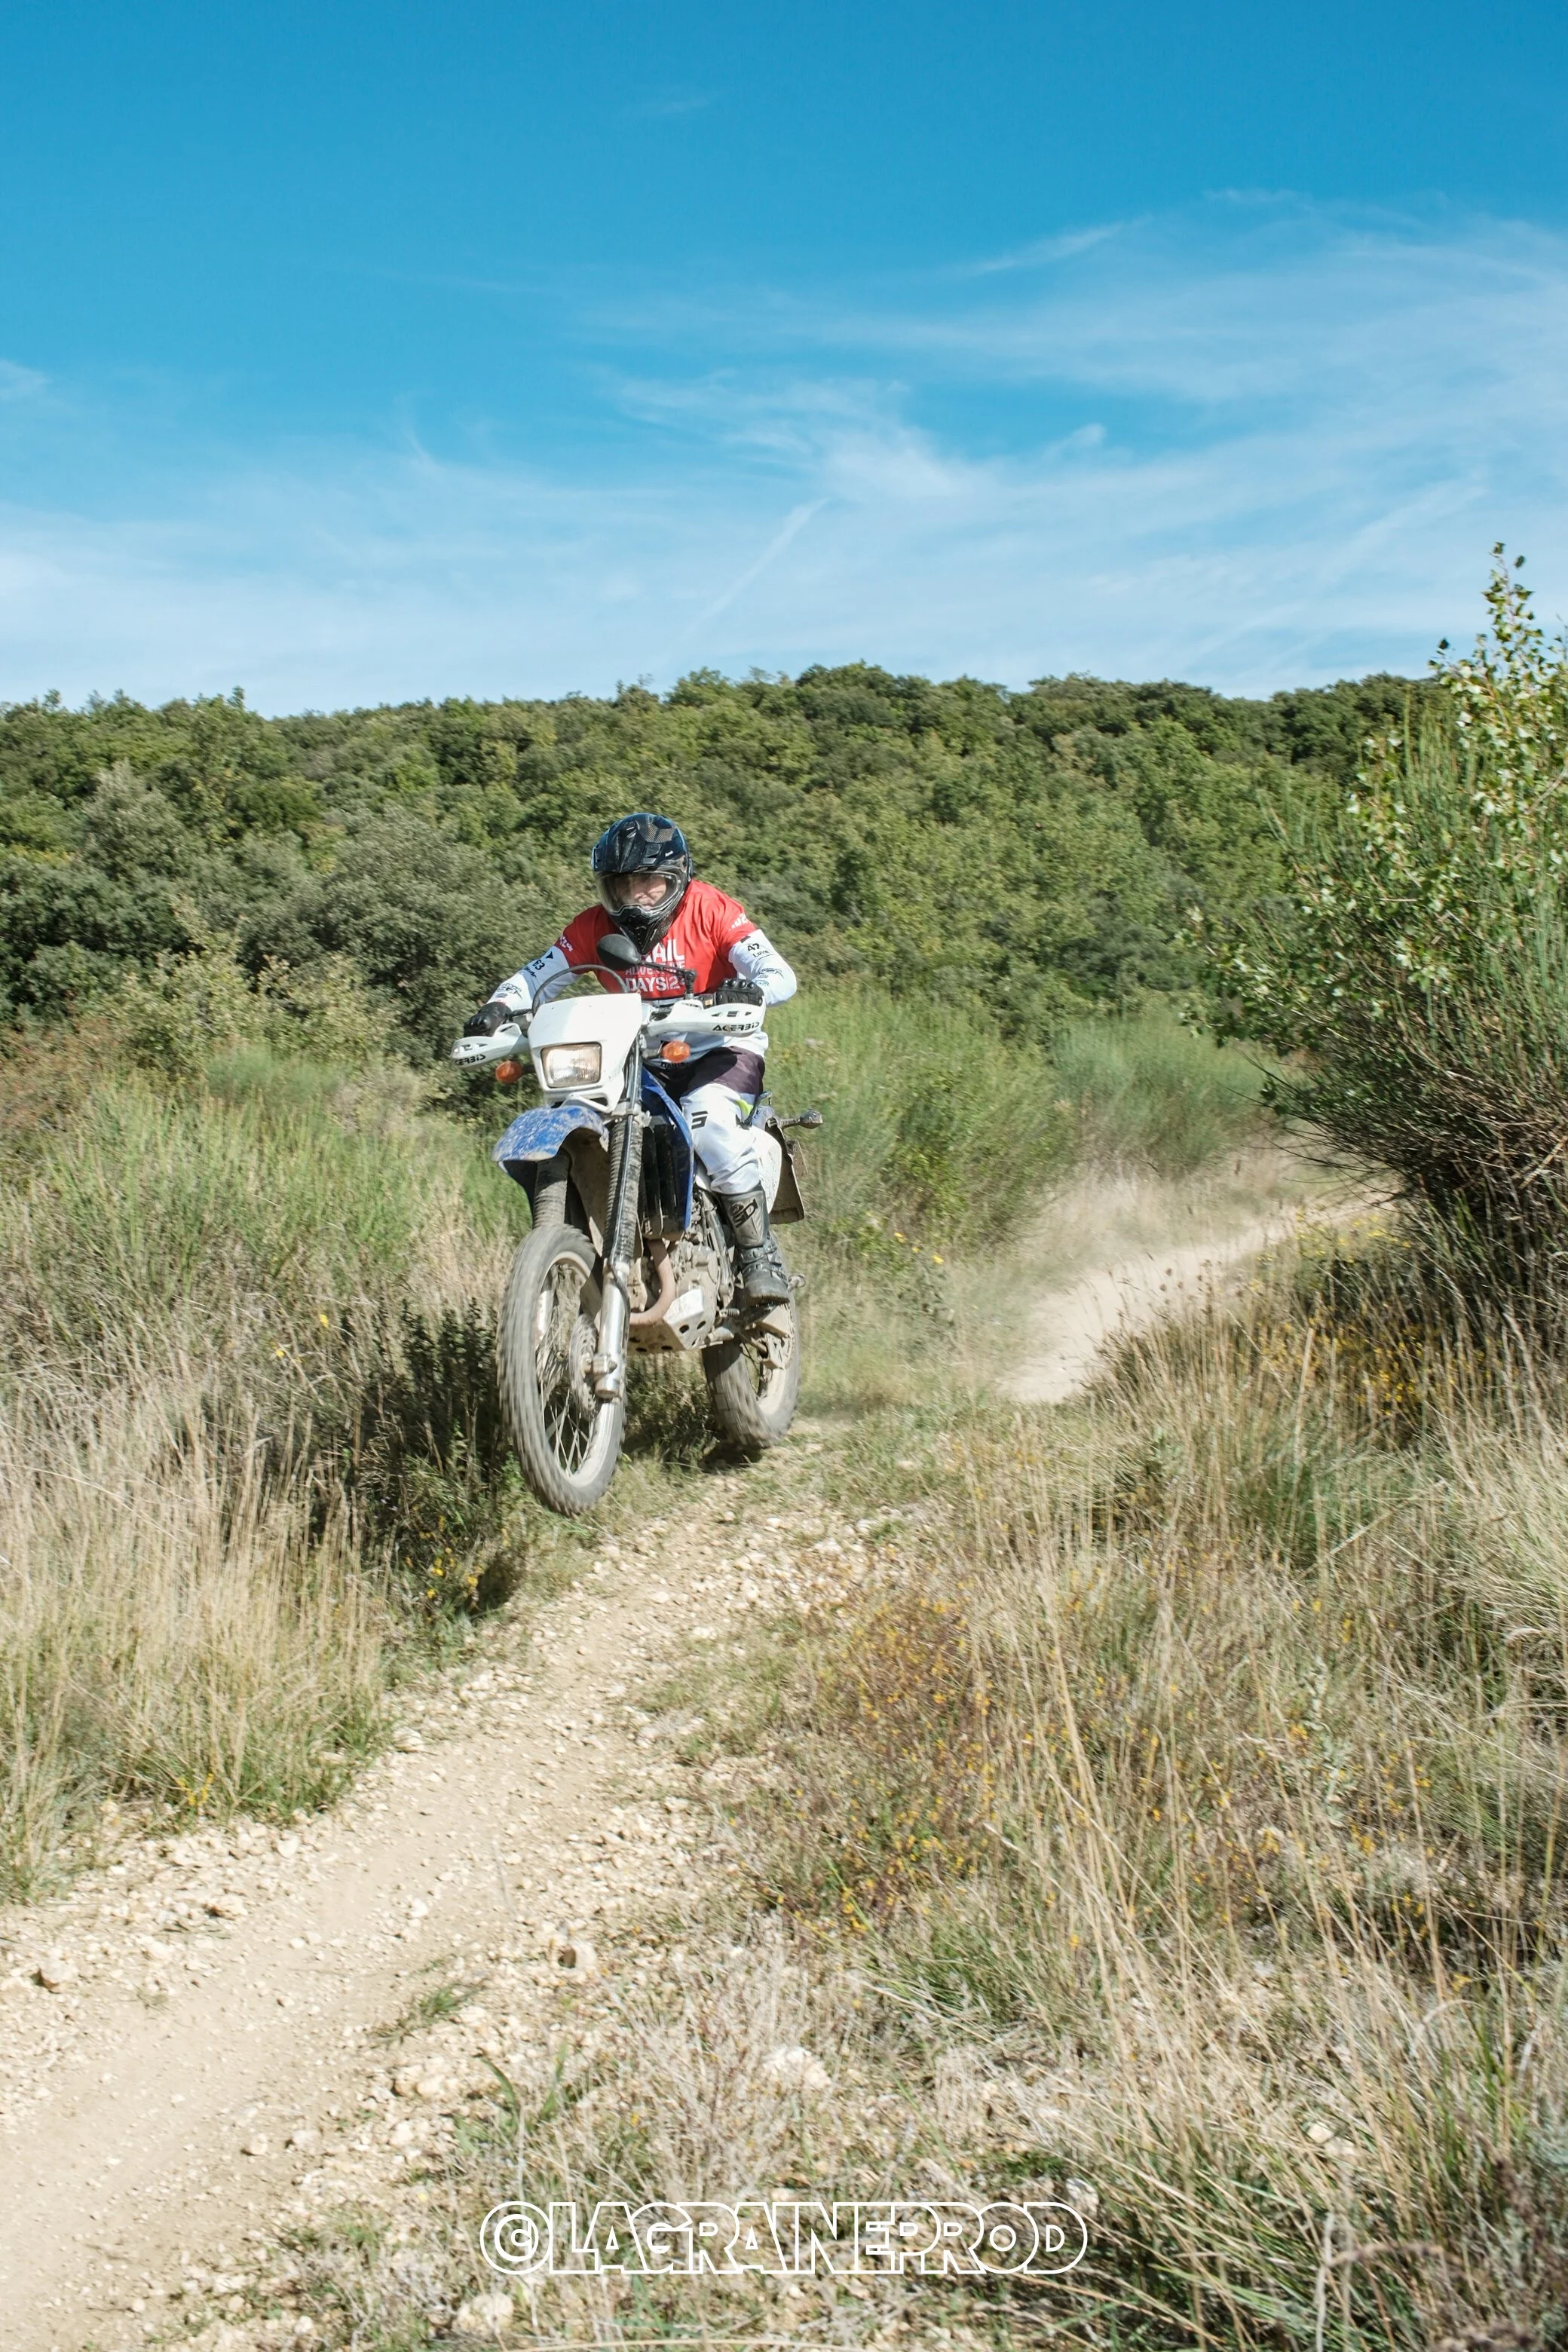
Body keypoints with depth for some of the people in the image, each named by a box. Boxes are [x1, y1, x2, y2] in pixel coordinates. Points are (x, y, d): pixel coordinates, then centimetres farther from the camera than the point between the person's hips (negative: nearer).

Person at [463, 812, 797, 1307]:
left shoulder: (710, 909, -10)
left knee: (708, 1117, -34)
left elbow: (781, 974, -19)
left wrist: (750, 991, -42)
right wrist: (498, 1008, -21)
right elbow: (536, 975, 0)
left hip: (720, 1047, -4)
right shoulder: (596, 926, 1)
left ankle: (759, 1249, -23)